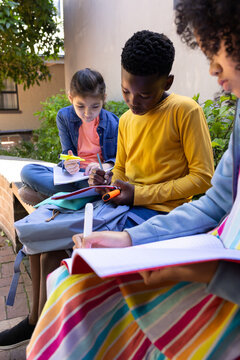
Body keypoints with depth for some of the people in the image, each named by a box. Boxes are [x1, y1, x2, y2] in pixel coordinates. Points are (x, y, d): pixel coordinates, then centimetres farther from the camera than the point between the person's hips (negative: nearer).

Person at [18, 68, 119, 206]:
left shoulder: (113, 123, -7)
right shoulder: (64, 116, -2)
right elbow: (68, 151, 0)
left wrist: (105, 166, -23)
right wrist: (70, 164, -24)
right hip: (75, 173, 2)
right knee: (27, 171, -18)